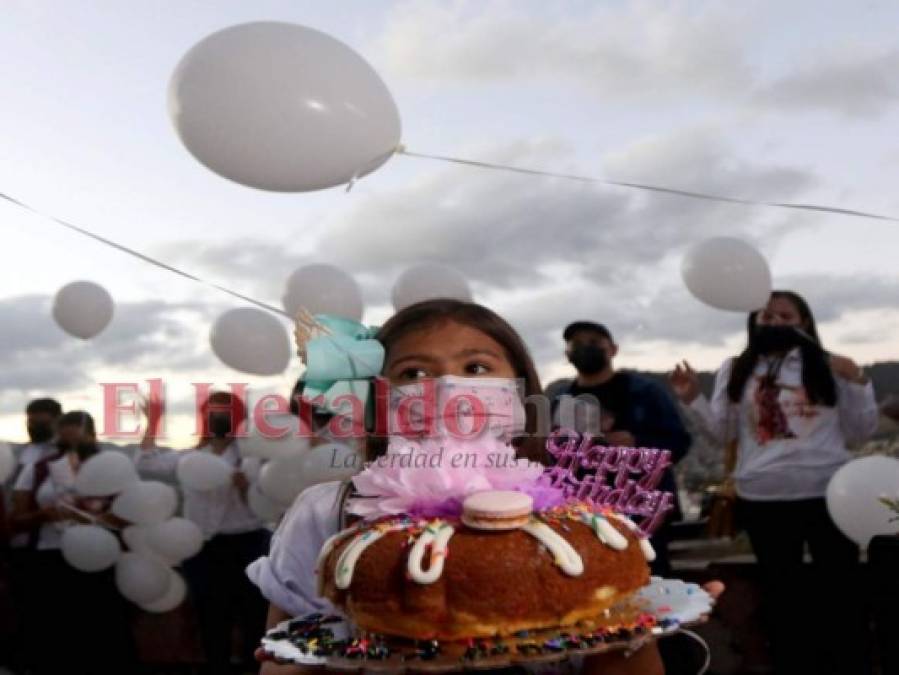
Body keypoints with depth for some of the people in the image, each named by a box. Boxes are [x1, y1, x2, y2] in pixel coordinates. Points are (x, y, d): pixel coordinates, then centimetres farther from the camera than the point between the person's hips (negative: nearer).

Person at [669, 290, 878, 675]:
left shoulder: (829, 366, 3)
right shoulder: (736, 370, 7)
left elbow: (859, 433, 4)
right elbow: (723, 432, 9)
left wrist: (857, 384, -9)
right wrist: (692, 399, -5)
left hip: (828, 494, -1)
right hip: (763, 499, 1)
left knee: (843, 592, 9)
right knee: (782, 595, 15)